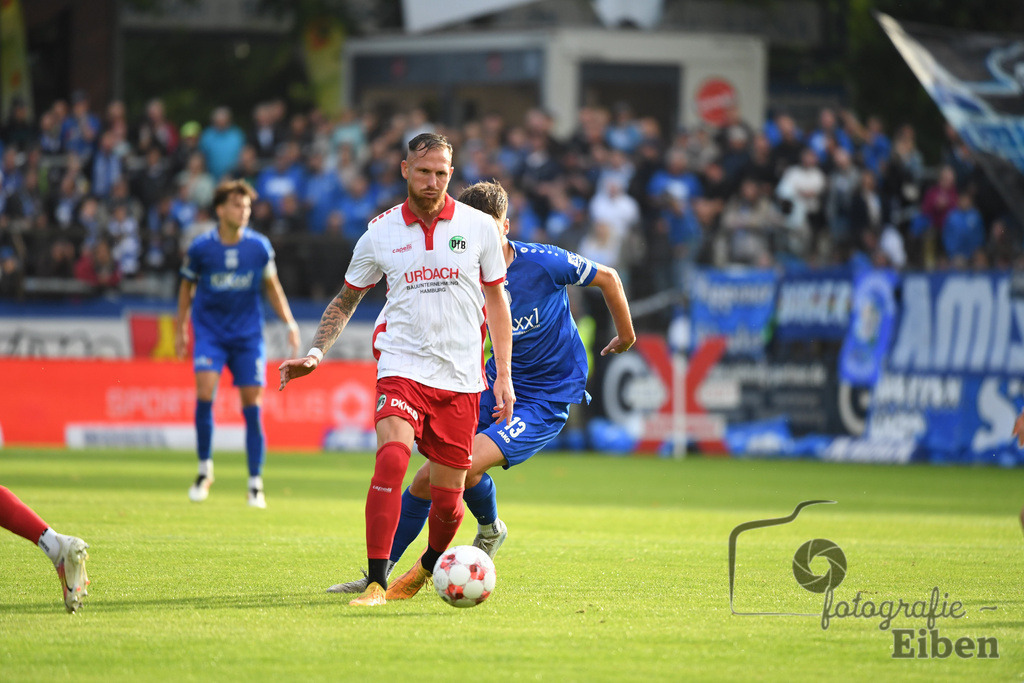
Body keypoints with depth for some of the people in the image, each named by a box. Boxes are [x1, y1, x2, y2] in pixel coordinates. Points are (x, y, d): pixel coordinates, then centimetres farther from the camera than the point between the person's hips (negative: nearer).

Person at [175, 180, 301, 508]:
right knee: (205, 388, -21)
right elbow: (187, 287, 8)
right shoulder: (200, 248, -8)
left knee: (252, 403, -3)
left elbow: (271, 286, 10)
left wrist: (289, 323, 3)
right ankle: (204, 469, -3)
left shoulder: (259, 247, -4)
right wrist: (180, 330, 10)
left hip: (248, 333, 1)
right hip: (209, 330, -1)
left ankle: (255, 484, 6)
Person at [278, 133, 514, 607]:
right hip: (402, 367, -1)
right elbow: (347, 298, 14)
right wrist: (316, 353, 1)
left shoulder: (478, 227, 2)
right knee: (392, 457, -27)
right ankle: (376, 582, -25)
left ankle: (430, 566, 35)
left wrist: (504, 374, 5)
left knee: (448, 499, 2)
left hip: (460, 376, 1)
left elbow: (496, 301, 10)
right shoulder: (381, 232, 2)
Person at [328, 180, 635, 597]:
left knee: (466, 464, -27)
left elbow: (607, 278, -1)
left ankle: (489, 529, 2)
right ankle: (379, 573, 12)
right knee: (427, 479, -2)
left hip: (547, 401, -5)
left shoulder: (543, 263, -17)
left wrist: (626, 336, 11)